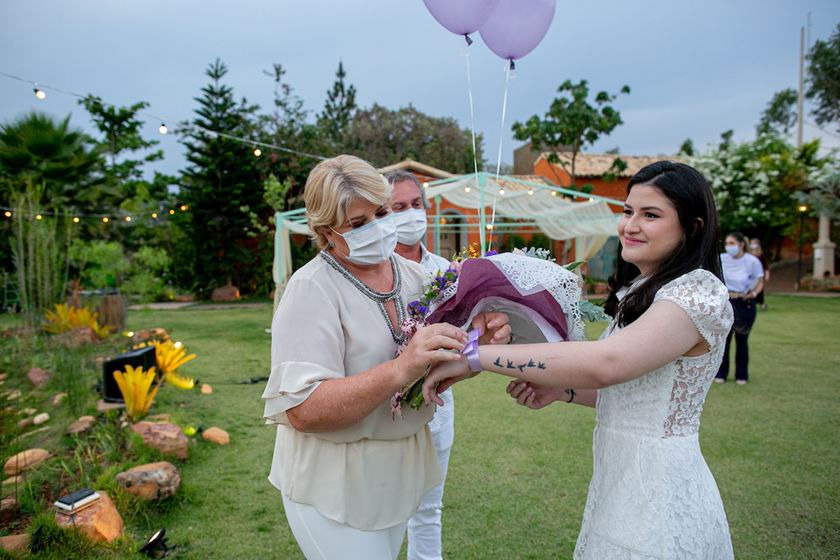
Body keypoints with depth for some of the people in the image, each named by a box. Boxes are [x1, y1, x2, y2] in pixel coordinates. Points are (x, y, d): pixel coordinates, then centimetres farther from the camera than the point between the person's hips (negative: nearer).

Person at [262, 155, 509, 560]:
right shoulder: (312, 289, -19)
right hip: (335, 482, -6)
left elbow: (440, 368, 4)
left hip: (400, 472, 6)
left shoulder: (412, 274, -1)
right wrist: (401, 370, -37)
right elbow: (304, 411, -27)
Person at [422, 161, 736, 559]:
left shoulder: (700, 292, -19)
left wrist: (474, 355, -32)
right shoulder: (638, 291, 9)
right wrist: (562, 390, -2)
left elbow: (605, 364, -34)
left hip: (659, 494, -8)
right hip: (619, 481, 8)